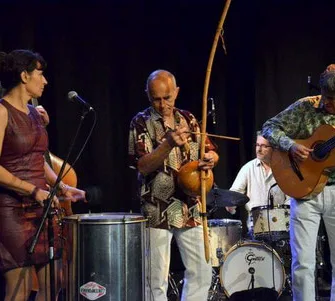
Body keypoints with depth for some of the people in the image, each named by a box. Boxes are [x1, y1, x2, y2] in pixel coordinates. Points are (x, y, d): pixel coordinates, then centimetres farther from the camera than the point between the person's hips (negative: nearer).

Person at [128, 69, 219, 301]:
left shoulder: (188, 119, 10)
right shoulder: (142, 123, -4)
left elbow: (211, 151, 13)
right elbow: (142, 166, -14)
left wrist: (209, 159, -11)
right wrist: (169, 144, -29)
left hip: (191, 207, 5)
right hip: (158, 210, -5)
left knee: (201, 272, 8)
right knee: (157, 279, -3)